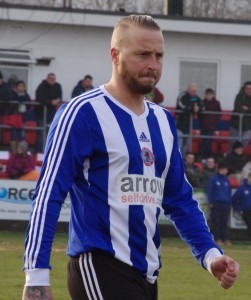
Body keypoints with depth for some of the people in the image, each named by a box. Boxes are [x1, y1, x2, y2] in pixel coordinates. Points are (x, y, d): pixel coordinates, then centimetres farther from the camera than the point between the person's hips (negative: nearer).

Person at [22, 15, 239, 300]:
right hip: (100, 270, -8)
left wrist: (209, 254, 7)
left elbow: (180, 199, 22)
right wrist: (36, 276, -19)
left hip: (147, 275, 8)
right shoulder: (82, 113, -8)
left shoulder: (163, 120, 16)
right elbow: (48, 195, -12)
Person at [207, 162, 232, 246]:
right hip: (216, 204, -4)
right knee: (216, 222, -3)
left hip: (226, 204, 4)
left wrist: (229, 203, 11)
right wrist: (211, 202, -8)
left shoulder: (226, 180, 12)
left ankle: (225, 238, 7)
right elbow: (209, 191, -3)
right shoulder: (213, 179, -2)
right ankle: (218, 238, -1)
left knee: (224, 222, 6)